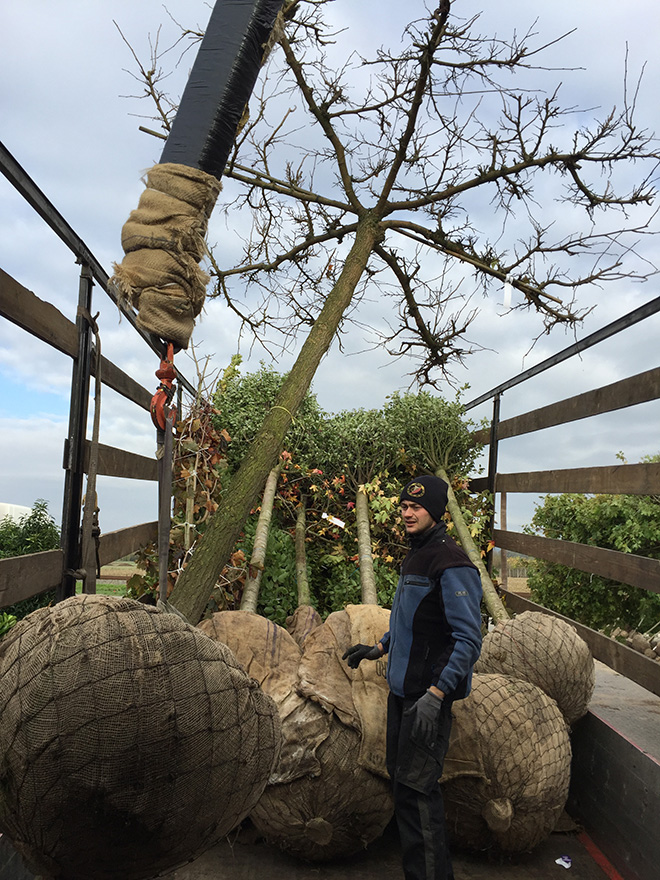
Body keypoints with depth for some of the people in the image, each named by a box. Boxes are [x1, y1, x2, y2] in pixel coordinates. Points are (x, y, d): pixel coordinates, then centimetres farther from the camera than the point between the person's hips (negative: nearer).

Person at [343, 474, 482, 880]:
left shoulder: (452, 564, -19)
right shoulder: (416, 556, 11)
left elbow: (469, 639, -22)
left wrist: (435, 694, -27)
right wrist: (380, 648, 20)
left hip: (430, 694, -10)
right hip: (402, 688, 10)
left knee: (415, 787, -5)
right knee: (401, 776, 17)